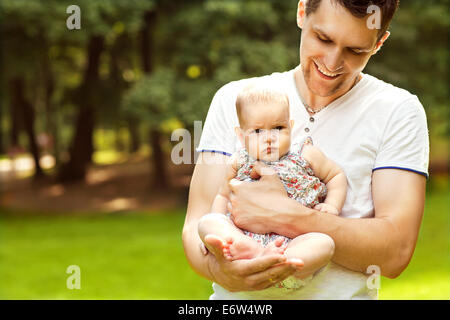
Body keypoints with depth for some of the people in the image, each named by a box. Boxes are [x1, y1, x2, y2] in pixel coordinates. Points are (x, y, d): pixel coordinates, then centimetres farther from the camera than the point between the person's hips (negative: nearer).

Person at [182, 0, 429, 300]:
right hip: (235, 298, 2)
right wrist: (220, 271, -21)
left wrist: (284, 215, -18)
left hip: (342, 294, -1)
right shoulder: (234, 100, 5)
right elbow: (197, 225, 0)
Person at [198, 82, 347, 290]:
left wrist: (332, 206, 3)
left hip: (293, 241, -1)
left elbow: (336, 175, 21)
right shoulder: (240, 163, 13)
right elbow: (223, 195, 25)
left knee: (324, 242, -31)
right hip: (245, 234, 2)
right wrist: (217, 230, 8)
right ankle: (247, 249, -45)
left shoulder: (305, 156, 9)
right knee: (206, 222, -20)